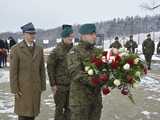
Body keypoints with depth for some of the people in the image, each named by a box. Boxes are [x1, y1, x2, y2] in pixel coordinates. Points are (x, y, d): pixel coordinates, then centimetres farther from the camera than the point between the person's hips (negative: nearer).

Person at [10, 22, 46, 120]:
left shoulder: (39, 49, 5)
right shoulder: (16, 49, -10)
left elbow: (42, 69, 7)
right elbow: (13, 71, -11)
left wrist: (42, 87, 5)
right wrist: (14, 89, -13)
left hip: (35, 86, 5)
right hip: (22, 86, -4)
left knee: (32, 112, 10)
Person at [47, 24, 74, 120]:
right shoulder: (57, 51, -10)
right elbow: (50, 67, -7)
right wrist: (53, 84, -9)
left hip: (71, 84, 5)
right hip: (60, 84, -5)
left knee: (69, 108, 12)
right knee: (59, 108, 5)